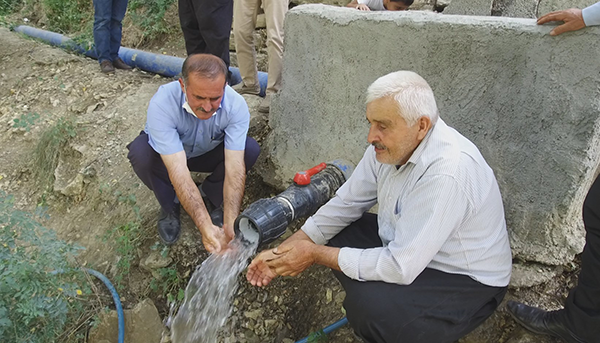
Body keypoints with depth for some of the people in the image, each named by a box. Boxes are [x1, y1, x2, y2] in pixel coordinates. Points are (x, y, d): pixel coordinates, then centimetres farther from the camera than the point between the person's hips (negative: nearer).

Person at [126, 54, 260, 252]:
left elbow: (234, 165, -34)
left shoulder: (236, 105, -31)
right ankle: (170, 206, -4)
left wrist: (231, 223, -46)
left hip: (208, 154, 2)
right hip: (167, 156, -1)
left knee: (250, 150, -26)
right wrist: (205, 226, -50)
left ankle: (210, 197, -1)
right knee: (140, 153, -33)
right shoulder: (162, 104, -37)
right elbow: (178, 170, -42)